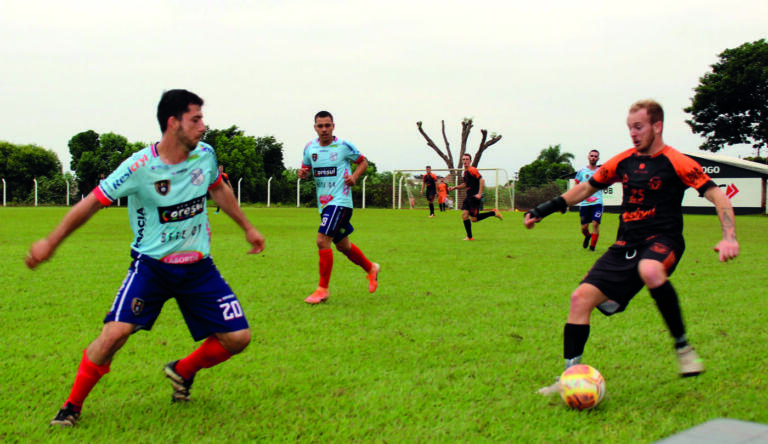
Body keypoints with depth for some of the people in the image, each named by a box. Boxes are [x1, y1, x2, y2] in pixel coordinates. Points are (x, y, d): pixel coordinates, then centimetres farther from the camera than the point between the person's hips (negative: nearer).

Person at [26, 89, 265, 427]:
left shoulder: (205, 155, -4)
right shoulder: (140, 167, -18)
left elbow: (219, 190, 18)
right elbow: (92, 202, -9)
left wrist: (247, 227, 24)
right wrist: (50, 243, -2)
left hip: (198, 267, 4)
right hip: (151, 264, -4)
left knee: (238, 337, -3)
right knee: (115, 333, -21)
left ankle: (183, 371, 26)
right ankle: (72, 406, 3)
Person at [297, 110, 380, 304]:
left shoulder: (344, 146, -6)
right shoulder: (309, 148, 6)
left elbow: (363, 162, 6)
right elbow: (306, 168, 19)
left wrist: (354, 176, -12)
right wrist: (303, 173, -4)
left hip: (340, 201, -6)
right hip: (323, 203, 6)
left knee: (322, 241, -17)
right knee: (343, 245, 17)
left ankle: (323, 289, -7)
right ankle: (371, 269, 42)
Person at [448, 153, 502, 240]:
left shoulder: (472, 170, -11)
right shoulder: (465, 172, 17)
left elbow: (482, 180, -20)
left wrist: (479, 194, -24)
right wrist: (454, 187, 20)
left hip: (474, 197, -9)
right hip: (468, 197, 9)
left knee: (474, 219, -7)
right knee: (464, 215, -2)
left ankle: (494, 213, 7)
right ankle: (469, 237, 4)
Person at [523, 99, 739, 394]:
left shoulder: (675, 162, -4)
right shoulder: (623, 161, 11)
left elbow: (718, 197, -8)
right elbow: (586, 188, 23)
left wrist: (729, 237, -24)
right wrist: (544, 210, 19)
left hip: (662, 240, -5)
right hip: (625, 245, 6)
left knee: (649, 271, -40)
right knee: (581, 298, -8)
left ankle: (682, 346, -22)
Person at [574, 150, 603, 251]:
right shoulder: (581, 171, 7)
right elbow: (576, 186, 12)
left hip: (597, 202, -1)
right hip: (584, 203, 1)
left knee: (595, 224, -14)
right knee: (584, 227, 3)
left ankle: (592, 245, 2)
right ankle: (587, 236, 38)